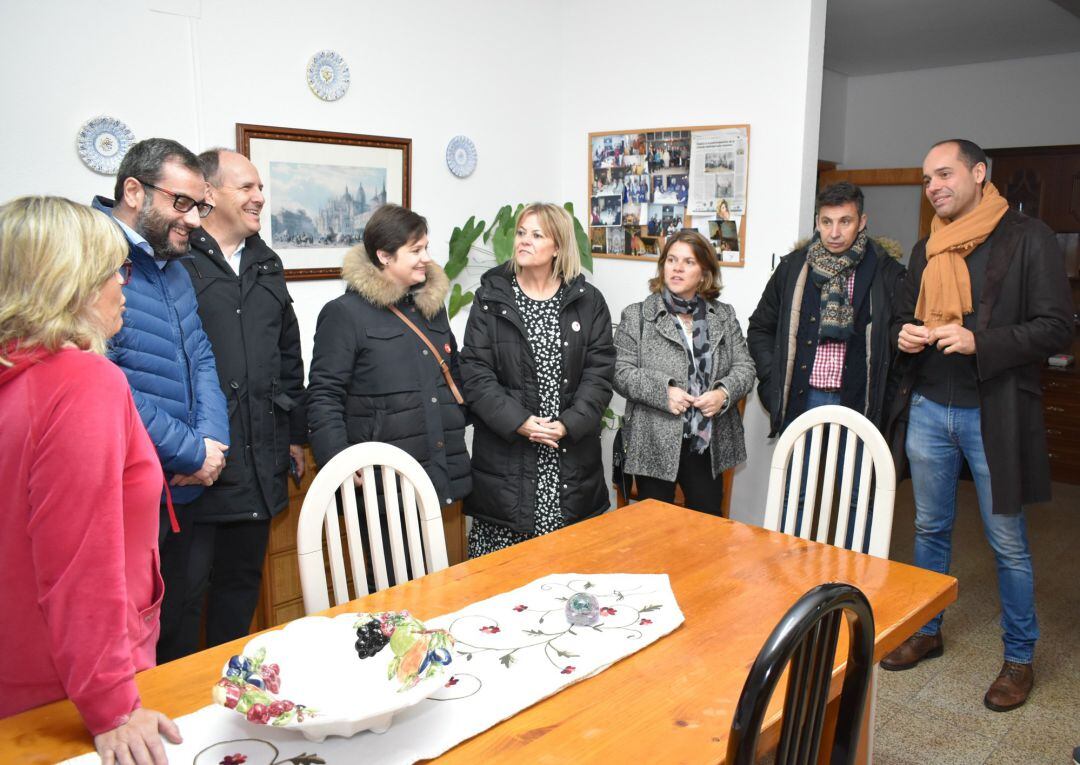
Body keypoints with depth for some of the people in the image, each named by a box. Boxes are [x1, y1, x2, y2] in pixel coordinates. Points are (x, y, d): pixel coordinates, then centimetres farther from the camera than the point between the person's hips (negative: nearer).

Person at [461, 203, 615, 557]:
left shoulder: (588, 301, 6)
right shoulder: (490, 298, 4)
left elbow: (599, 370, 1)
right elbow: (475, 371, -3)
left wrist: (570, 424, -12)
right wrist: (518, 422, -14)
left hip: (571, 458, 1)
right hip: (506, 457, -1)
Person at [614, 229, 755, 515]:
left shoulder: (724, 315, 9)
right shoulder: (636, 315, 0)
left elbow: (744, 368, 7)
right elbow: (621, 373, -4)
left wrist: (723, 392, -13)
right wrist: (663, 391, -18)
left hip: (708, 445, 3)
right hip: (655, 445, -2)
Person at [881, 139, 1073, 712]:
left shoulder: (1028, 238, -6)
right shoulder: (927, 250, 12)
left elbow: (1057, 327, -10)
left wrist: (979, 342, -23)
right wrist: (904, 334, -2)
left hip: (993, 414, -5)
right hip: (928, 410, 6)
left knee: (1008, 543, 6)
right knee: (930, 528, 16)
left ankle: (1019, 658, 23)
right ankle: (926, 632, 33)